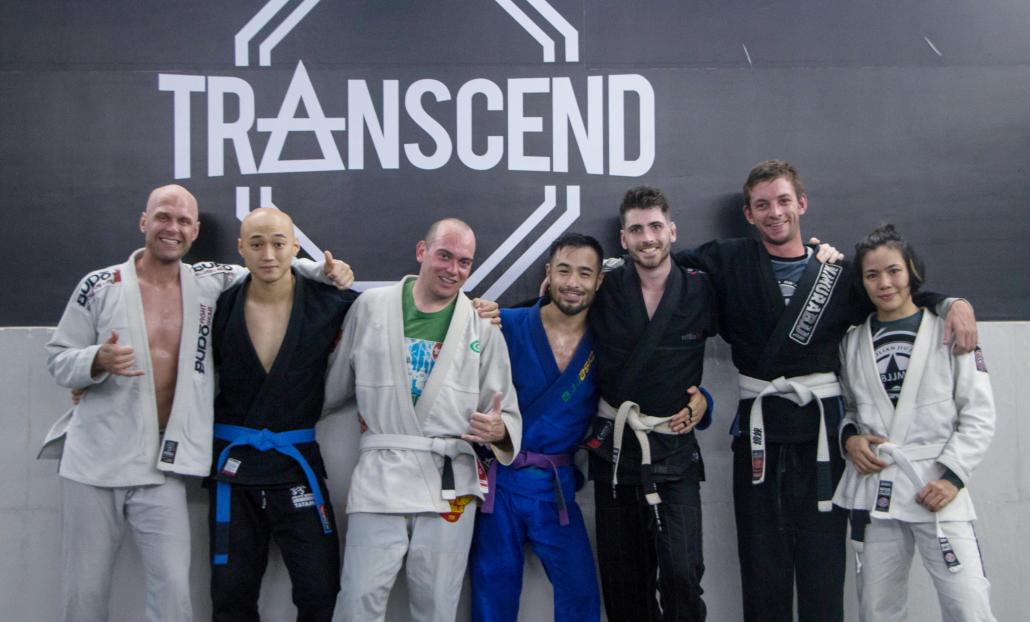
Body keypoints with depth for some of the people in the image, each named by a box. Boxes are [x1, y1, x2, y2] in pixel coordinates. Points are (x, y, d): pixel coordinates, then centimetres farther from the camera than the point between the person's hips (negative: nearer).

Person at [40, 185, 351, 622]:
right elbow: (57, 358, 3)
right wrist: (98, 361, -18)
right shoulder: (99, 287, -1)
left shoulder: (211, 283, 5)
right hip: (95, 460, -1)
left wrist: (325, 270, -3)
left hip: (162, 465, 1)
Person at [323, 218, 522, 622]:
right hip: (381, 475, 0)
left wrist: (498, 430, -16)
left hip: (450, 481, 1)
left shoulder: (482, 327, 4)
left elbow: (507, 414, 3)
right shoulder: (370, 307, 5)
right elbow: (336, 386, 14)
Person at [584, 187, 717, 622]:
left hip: (674, 450, -1)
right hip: (614, 447, 1)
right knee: (621, 576, 9)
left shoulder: (701, 290, 0)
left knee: (682, 573, -10)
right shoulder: (605, 290, -1)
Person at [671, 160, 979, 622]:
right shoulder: (731, 263, 4)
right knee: (762, 566, 7)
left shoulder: (836, 272, 6)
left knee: (823, 563, 4)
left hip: (822, 426, 1)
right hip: (758, 430, 0)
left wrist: (953, 303, -2)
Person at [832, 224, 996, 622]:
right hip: (873, 491, 3)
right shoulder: (853, 343, 11)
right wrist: (848, 438, -3)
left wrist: (952, 475, -11)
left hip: (935, 488, -3)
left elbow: (979, 415, -2)